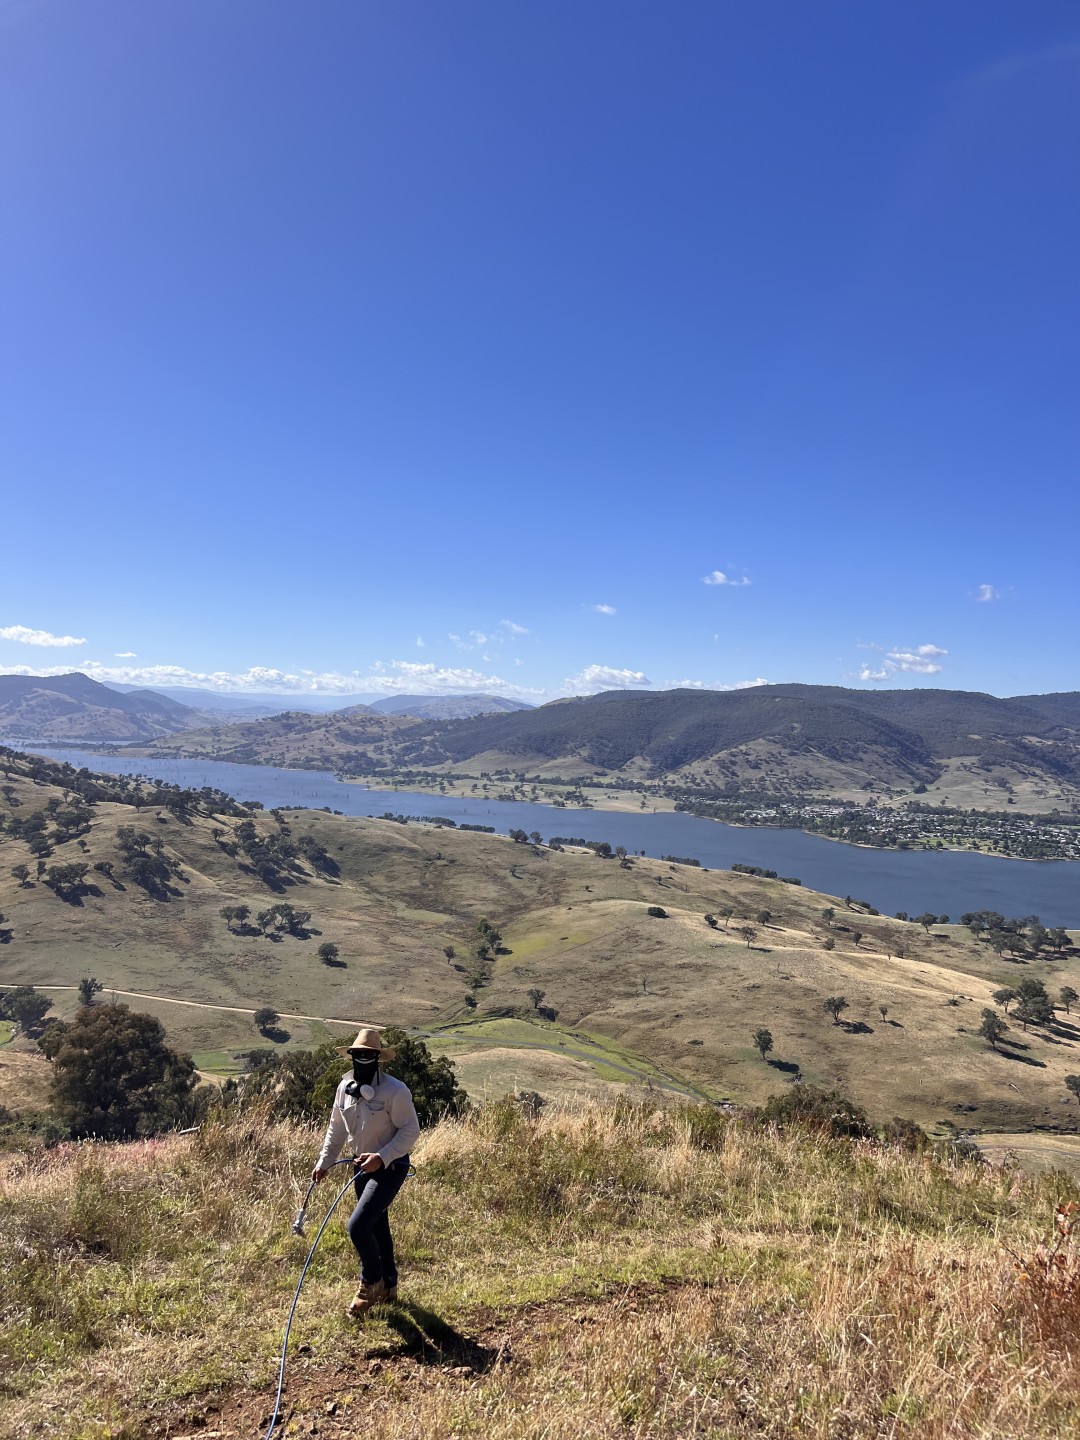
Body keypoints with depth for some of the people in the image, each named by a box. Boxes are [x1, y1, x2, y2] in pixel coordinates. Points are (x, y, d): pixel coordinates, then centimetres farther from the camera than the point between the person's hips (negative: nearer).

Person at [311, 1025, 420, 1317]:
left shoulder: (395, 1090, -22)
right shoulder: (345, 1087, -2)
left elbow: (410, 1131, -19)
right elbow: (336, 1128, 11)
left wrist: (381, 1157, -28)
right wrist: (324, 1162, 8)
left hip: (390, 1168, -7)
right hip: (363, 1166, 7)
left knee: (358, 1226, -16)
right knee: (376, 1228, 19)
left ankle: (371, 1284, 10)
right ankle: (388, 1287, 39)